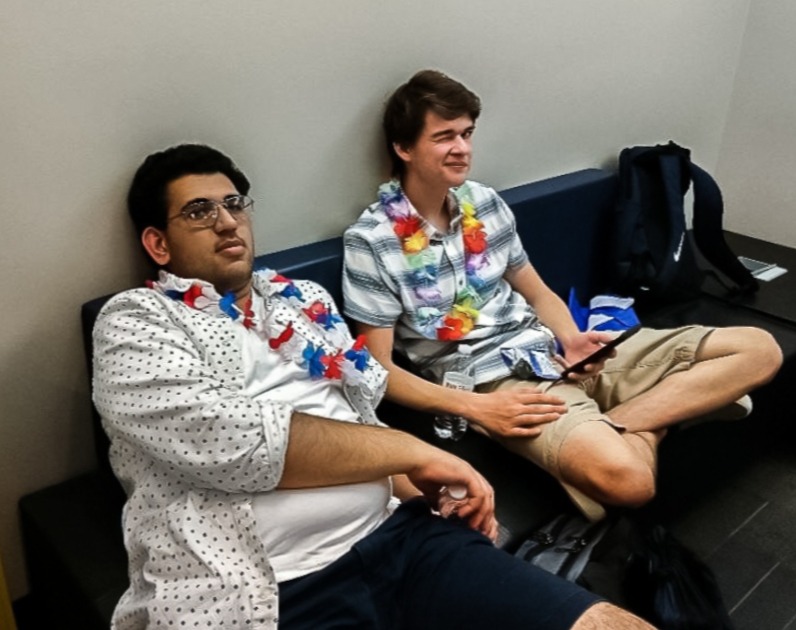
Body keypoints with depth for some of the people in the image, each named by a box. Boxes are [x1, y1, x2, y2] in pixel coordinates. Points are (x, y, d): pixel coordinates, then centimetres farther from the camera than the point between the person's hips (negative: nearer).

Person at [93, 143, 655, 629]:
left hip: (401, 533, 6)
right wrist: (413, 451, -11)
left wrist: (421, 481, 0)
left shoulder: (304, 299, 19)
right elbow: (223, 439, -15)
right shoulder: (135, 323, 2)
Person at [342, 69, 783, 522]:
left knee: (759, 350, 0)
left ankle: (617, 427, -12)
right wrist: (475, 408, -20)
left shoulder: (486, 203, 9)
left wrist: (571, 338, -5)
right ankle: (642, 427, -7)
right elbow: (379, 369, -10)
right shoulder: (372, 241, -9)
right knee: (625, 477, -39)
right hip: (493, 381, -7)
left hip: (551, 351, 8)